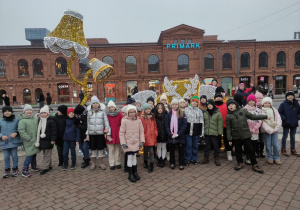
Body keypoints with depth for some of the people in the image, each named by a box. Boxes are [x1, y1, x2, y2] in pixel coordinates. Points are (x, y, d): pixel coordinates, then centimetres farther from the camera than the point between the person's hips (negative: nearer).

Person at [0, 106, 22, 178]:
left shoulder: (16, 120, -2)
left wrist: (16, 133, -16)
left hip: (14, 141, -1)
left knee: (14, 155, 6)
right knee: (6, 157, 8)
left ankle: (15, 169, 22)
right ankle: (7, 170, 24)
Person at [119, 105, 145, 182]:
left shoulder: (138, 121, -1)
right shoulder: (124, 121, -9)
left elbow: (141, 132, 4)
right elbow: (121, 133, -6)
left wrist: (142, 141, -3)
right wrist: (123, 143, -11)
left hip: (136, 143, 3)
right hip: (128, 143, -3)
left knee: (134, 157, 13)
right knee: (129, 157, -2)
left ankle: (135, 173, 27)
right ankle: (130, 174, 12)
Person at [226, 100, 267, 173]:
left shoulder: (243, 111, 0)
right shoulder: (228, 116, -1)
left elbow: (253, 117, 8)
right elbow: (228, 128, 1)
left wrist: (265, 116, 7)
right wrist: (229, 139, -1)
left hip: (245, 135, 0)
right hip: (236, 136, 1)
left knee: (250, 149, 3)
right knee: (238, 150, 11)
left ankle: (254, 165, 16)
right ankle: (240, 163, 30)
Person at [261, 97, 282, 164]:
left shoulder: (274, 110, 9)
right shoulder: (261, 111, -4)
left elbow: (278, 119, 2)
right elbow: (262, 122, -10)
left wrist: (276, 128, -10)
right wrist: (269, 130, -18)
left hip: (275, 130, 3)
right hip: (266, 131, -3)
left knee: (276, 144, 1)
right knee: (268, 145, 3)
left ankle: (277, 158, 17)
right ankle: (270, 158, 19)